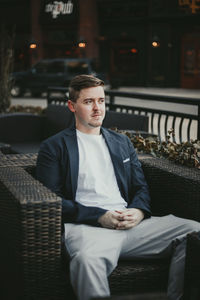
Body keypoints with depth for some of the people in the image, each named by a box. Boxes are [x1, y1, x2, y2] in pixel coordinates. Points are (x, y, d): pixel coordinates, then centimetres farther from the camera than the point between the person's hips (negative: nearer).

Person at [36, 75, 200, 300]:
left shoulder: (123, 143, 26)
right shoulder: (53, 147, 10)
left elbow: (140, 187, 23)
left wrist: (138, 211, -2)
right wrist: (100, 217, -12)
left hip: (131, 223, 5)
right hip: (87, 226, -5)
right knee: (87, 258, -42)